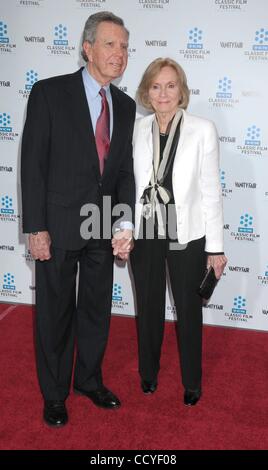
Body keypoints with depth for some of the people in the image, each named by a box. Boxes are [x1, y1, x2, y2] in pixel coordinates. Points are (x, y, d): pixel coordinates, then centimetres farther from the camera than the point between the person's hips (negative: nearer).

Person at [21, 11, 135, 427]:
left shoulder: (126, 106, 6)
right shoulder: (49, 93, -9)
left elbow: (125, 170, 5)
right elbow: (33, 164, -10)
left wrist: (125, 224, -8)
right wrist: (36, 228, -14)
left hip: (104, 228, 5)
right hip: (59, 225, -4)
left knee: (97, 310, 17)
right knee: (55, 313, 10)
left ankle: (89, 380, 39)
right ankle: (55, 393, 30)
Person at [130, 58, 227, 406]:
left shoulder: (202, 130, -9)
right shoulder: (137, 130, -2)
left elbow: (211, 191, -7)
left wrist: (216, 247, -6)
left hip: (187, 235, -2)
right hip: (144, 233, 2)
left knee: (189, 310, 13)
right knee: (148, 308, 18)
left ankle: (192, 382, 35)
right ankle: (148, 371, 42)